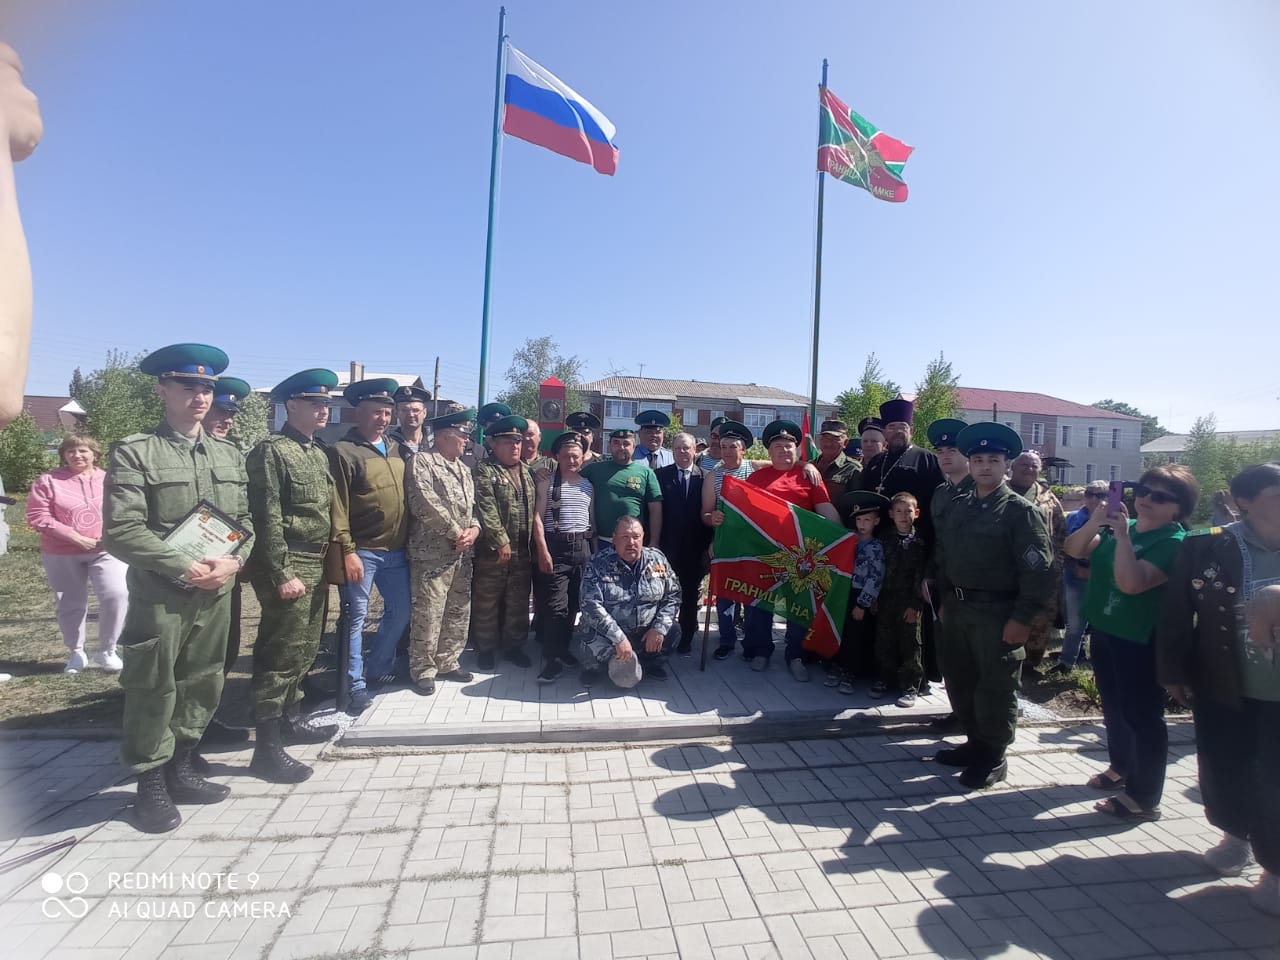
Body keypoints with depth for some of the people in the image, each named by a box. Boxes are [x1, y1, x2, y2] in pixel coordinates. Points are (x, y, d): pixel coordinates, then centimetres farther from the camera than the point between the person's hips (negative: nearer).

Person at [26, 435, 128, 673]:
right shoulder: (48, 481, 1)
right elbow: (38, 517, -6)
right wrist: (76, 538, -14)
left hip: (106, 551, 0)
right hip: (62, 555, 1)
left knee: (117, 595, -16)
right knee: (70, 604, 10)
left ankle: (106, 651, 1)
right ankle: (76, 652, 30)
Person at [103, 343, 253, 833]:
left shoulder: (229, 455, 9)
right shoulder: (134, 452, -7)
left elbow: (245, 521, 11)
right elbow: (121, 531, -14)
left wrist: (232, 562, -7)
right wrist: (186, 569, -18)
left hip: (217, 593, 5)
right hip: (159, 595, -5)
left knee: (203, 683, 14)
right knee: (153, 690, 6)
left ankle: (179, 769, 33)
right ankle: (151, 784, 25)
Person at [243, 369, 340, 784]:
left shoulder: (318, 454, 15)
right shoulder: (271, 451, -11)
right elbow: (267, 519, -16)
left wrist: (325, 566, 15)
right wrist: (281, 575, -19)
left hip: (316, 566, 9)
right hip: (288, 567, -9)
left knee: (305, 649, 18)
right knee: (282, 654, -3)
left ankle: (289, 719, 34)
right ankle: (267, 748, 7)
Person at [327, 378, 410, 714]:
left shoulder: (395, 448, 12)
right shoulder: (343, 451, -8)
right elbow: (337, 506, -13)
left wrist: (408, 541, 12)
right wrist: (347, 551, -17)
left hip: (396, 550, 7)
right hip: (362, 551, -7)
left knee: (400, 612, 15)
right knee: (356, 618, 3)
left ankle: (377, 668, 33)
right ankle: (355, 685, 16)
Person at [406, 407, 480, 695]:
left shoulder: (463, 469, 18)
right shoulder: (422, 461, -6)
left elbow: (474, 505, 19)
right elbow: (425, 504, -17)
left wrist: (474, 528, -3)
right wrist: (455, 532, -13)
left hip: (463, 553, 8)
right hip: (432, 553, -8)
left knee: (459, 612, 13)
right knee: (428, 613, -2)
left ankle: (447, 663, 27)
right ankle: (423, 670, 13)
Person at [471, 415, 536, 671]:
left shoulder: (527, 472, 14)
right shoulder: (483, 471, -5)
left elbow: (535, 508, 16)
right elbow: (486, 509, -15)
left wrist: (534, 544, 10)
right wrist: (501, 541, -19)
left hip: (523, 552, 5)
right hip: (492, 550, -5)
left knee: (518, 603, 13)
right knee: (487, 602, 6)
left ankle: (513, 645, 27)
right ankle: (486, 648, 21)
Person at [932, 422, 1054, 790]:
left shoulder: (1020, 511, -10)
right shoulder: (956, 507, 9)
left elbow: (1038, 569, -13)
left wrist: (1022, 618, -16)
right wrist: (944, 600, 13)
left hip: (997, 613, -6)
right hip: (957, 608, 6)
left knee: (995, 689, 5)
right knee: (959, 682, 15)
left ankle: (993, 758, 21)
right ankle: (975, 743, 32)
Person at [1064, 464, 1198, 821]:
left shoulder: (1174, 543, -17)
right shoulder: (1122, 527, 4)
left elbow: (1132, 583, -30)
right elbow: (1074, 550, 0)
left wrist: (1122, 535, -29)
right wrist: (1096, 522, -15)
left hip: (1140, 641, -7)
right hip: (1104, 631, 8)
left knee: (1142, 715, 2)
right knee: (1114, 706, 21)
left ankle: (1144, 797, 14)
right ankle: (1121, 768, 39)